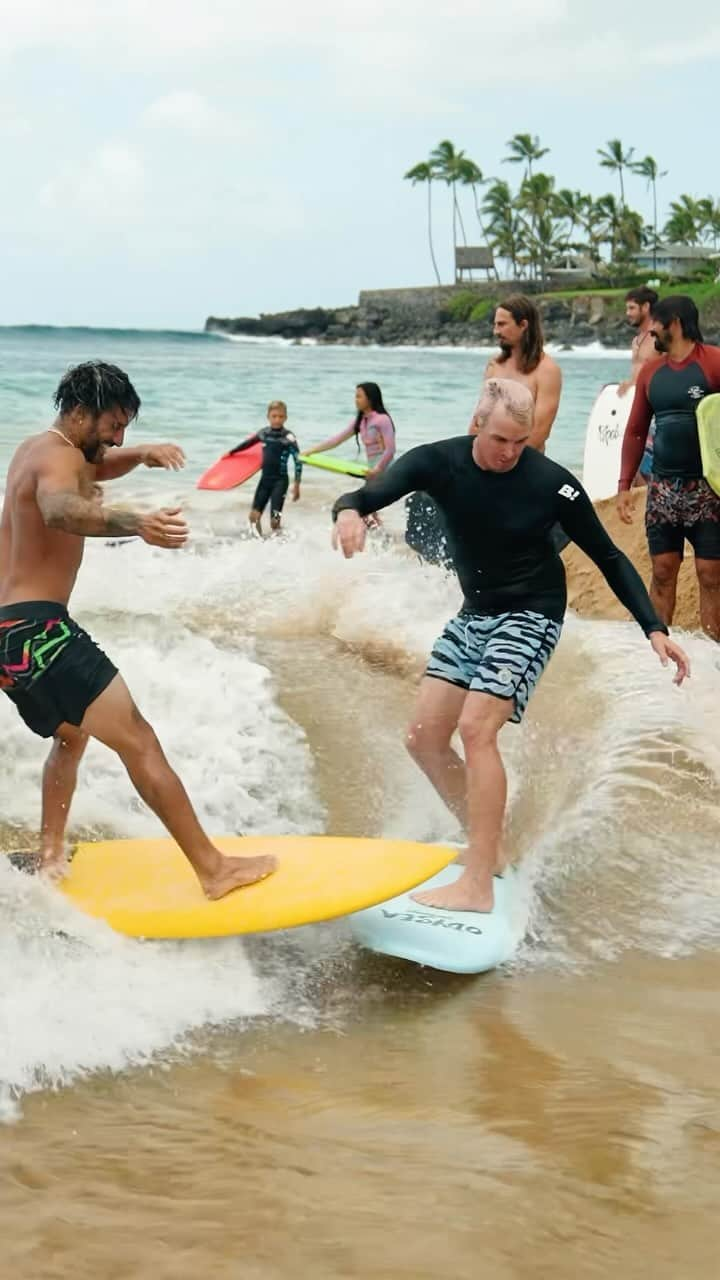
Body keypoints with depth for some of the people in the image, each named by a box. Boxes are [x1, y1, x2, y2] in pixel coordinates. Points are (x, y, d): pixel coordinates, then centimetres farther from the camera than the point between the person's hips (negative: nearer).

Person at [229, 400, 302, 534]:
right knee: (254, 516, 3)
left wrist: (296, 485, -15)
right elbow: (248, 442, 23)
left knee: (275, 521, -10)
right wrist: (231, 452, 35)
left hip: (280, 480, -5)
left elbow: (298, 461, -11)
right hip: (265, 478, 5)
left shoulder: (288, 438, -11)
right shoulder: (263, 433, 4)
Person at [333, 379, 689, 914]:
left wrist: (655, 629, -15)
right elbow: (370, 495, -21)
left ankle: (478, 886, -18)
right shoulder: (438, 463, -11)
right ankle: (486, 846, 20)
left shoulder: (553, 484, -19)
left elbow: (609, 557, -9)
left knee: (476, 728, -21)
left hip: (530, 616, -6)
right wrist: (349, 511, -47)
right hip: (474, 615, 6)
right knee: (425, 739, 3)